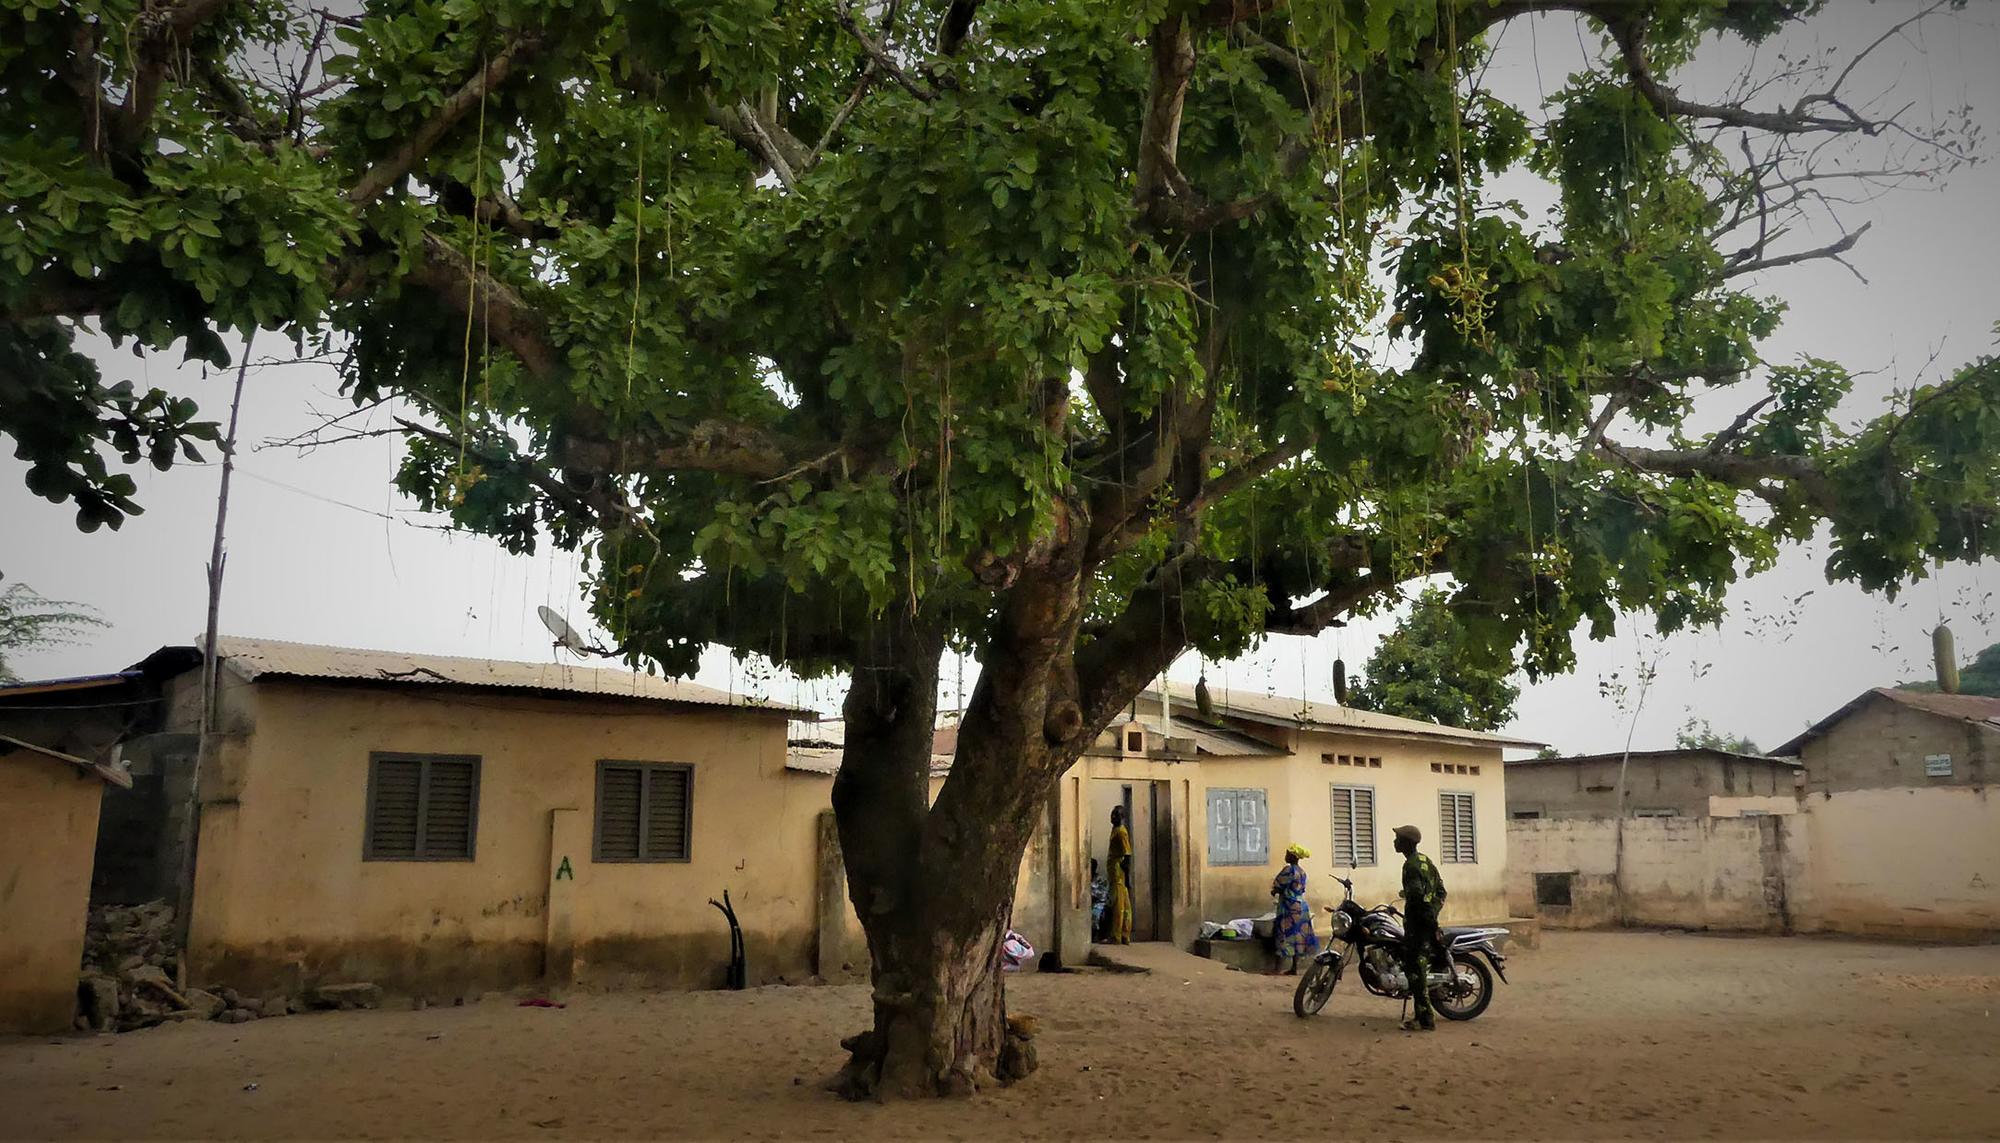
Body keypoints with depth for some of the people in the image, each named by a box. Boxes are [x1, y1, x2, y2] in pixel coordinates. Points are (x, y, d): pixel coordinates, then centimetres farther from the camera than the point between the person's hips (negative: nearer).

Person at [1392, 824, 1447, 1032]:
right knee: (1420, 967, 15)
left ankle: (1425, 1019, -7)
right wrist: (1434, 911, 16)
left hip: (1417, 921, -10)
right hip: (1429, 920, 10)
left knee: (1415, 969, -7)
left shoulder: (1411, 865, -15)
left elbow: (1416, 894, -26)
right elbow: (1441, 889, 17)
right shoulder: (1426, 861, 14)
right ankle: (1422, 1014, 20)